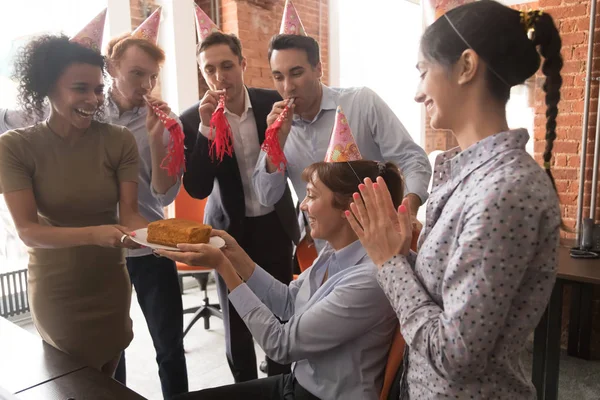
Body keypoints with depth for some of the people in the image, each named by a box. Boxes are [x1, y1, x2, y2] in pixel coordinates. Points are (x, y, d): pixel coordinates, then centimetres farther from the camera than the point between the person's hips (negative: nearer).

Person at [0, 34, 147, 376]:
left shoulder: (120, 140, -12)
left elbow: (129, 213, -14)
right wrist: (94, 234, -37)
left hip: (111, 286, 2)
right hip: (56, 292, -2)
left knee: (106, 382, 23)